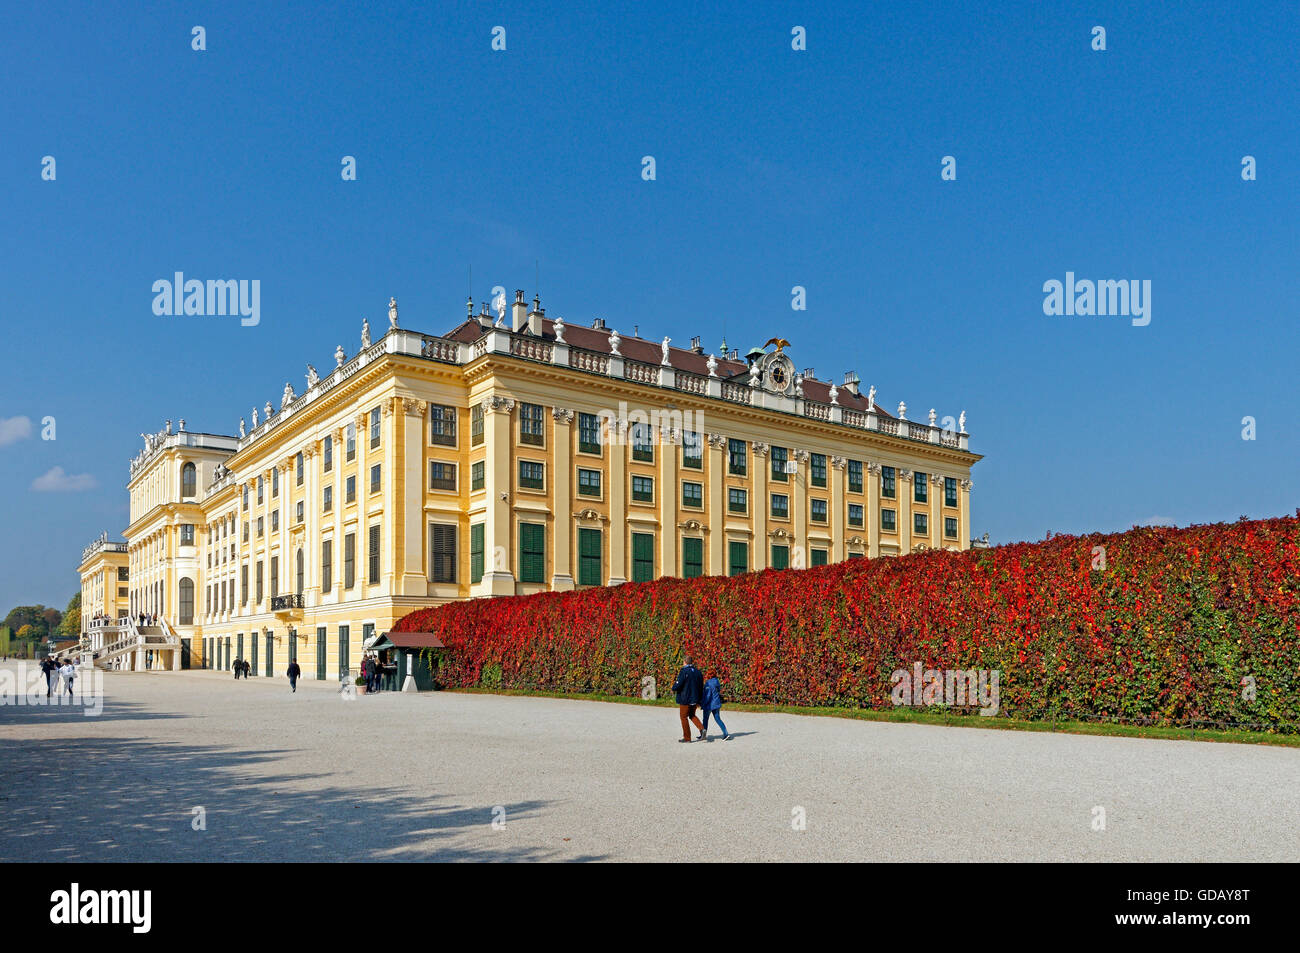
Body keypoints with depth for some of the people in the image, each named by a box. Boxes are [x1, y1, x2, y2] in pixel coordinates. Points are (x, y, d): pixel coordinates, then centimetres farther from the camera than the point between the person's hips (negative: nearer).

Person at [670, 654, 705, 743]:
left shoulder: (684, 671, -15)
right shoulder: (697, 672, 7)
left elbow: (678, 685, -20)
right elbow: (701, 688, 12)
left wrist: (673, 687, 5)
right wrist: (699, 701, 19)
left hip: (685, 699, -6)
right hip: (695, 699, 6)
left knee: (684, 717, 7)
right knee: (692, 715, 22)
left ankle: (687, 738, 11)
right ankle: (702, 729, 1)